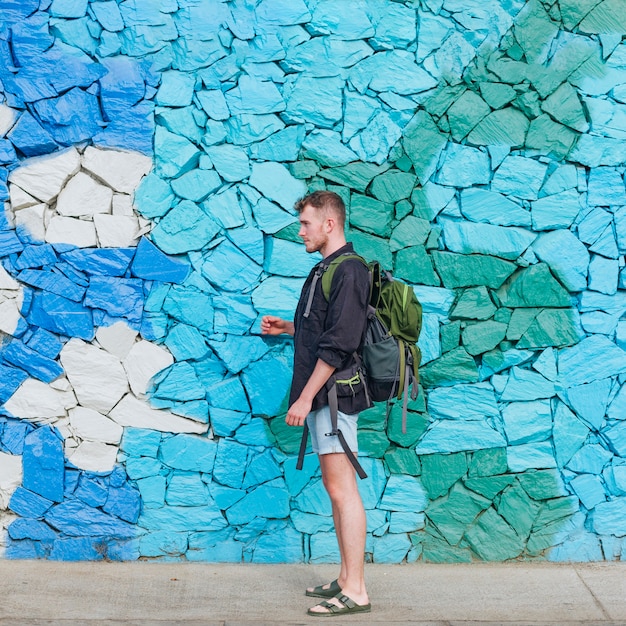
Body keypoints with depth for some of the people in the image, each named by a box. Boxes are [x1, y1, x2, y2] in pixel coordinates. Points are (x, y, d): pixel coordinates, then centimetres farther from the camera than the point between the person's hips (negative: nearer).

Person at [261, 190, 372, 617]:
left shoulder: (349, 271, -14)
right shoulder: (324, 270, 18)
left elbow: (339, 343, -20)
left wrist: (305, 397, -19)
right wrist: (288, 327, 17)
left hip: (333, 393, -10)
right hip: (320, 396, 10)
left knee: (343, 490, -9)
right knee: (336, 488, 12)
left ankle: (355, 592, -6)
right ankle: (346, 579, 20)